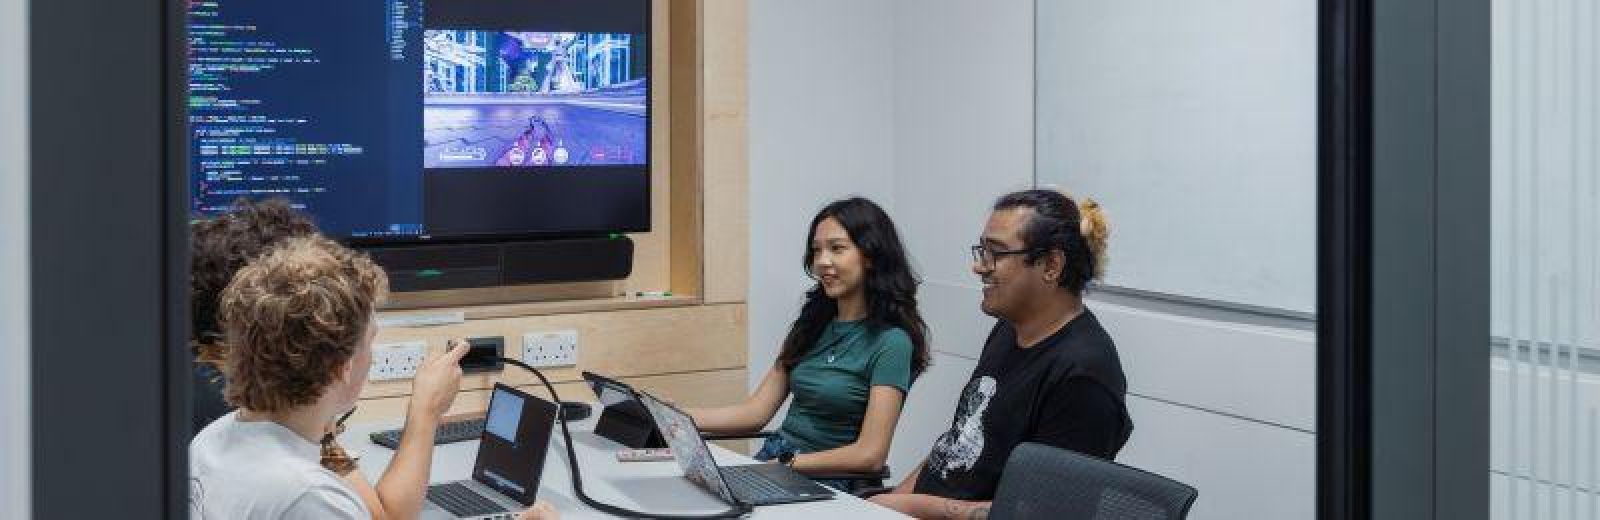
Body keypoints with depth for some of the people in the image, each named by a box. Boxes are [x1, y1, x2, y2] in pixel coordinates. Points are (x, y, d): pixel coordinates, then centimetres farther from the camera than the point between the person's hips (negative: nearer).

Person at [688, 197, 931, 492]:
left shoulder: (891, 342, -8)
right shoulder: (814, 323, 14)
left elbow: (869, 455, -14)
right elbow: (755, 412, 11)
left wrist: (786, 463, -18)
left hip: (831, 481, -6)